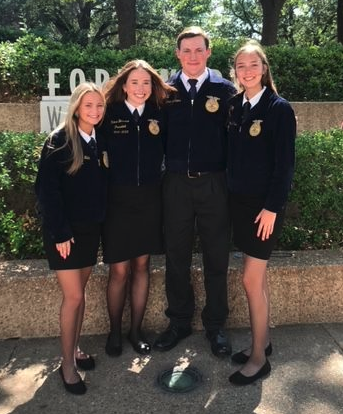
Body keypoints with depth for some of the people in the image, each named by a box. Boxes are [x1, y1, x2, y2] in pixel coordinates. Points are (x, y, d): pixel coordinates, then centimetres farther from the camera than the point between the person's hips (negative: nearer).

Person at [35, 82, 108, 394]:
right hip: (65, 230, -5)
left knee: (80, 292, 15)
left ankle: (75, 348, 30)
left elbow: (102, 186, 9)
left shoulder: (100, 142, 6)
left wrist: (100, 222, 3)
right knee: (73, 296, -2)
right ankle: (67, 363, 12)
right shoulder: (59, 141, -12)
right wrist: (60, 232, -18)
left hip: (91, 227, 6)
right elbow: (47, 189, -15)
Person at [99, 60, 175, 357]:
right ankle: (115, 331, 25)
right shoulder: (110, 115, -4)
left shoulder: (159, 115, 3)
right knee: (119, 271, 4)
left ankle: (136, 329, 28)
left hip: (150, 200, 2)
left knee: (141, 266, 12)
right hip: (118, 200, -2)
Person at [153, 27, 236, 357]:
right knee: (176, 256, 9)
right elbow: (159, 134, 5)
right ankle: (179, 321, 26)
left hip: (214, 183, -1)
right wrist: (167, 164, -7)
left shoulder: (225, 90, 1)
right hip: (176, 183, 2)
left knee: (216, 257, 8)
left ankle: (215, 325, 23)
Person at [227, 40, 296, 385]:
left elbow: (285, 163, -12)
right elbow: (231, 154, 8)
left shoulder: (279, 108, -9)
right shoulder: (234, 105, 7)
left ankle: (259, 358, 13)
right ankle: (262, 342, 30)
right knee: (256, 277, 15)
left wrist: (272, 207, -16)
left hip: (264, 204, -6)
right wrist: (231, 194, 3)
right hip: (238, 200, 6)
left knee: (251, 279, -3)